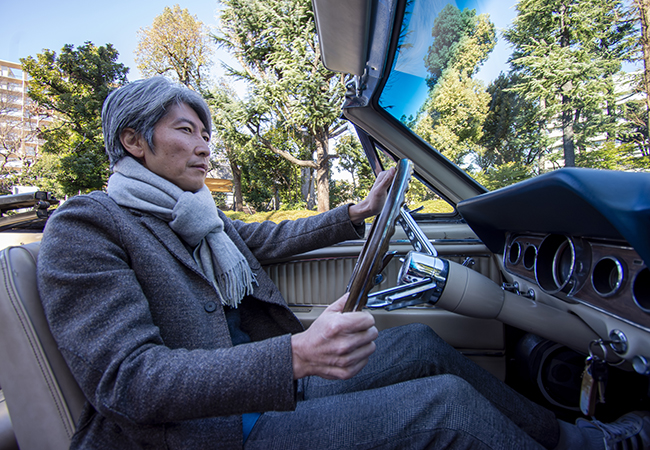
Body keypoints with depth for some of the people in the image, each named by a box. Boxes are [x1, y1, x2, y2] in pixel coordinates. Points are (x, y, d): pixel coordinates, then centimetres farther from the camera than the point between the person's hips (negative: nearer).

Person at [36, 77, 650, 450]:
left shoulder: (196, 220, 11)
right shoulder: (86, 225, -11)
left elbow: (272, 237, 22)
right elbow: (126, 378, -22)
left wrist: (358, 213, 21)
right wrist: (294, 355, -35)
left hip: (270, 383, 8)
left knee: (421, 343, 3)